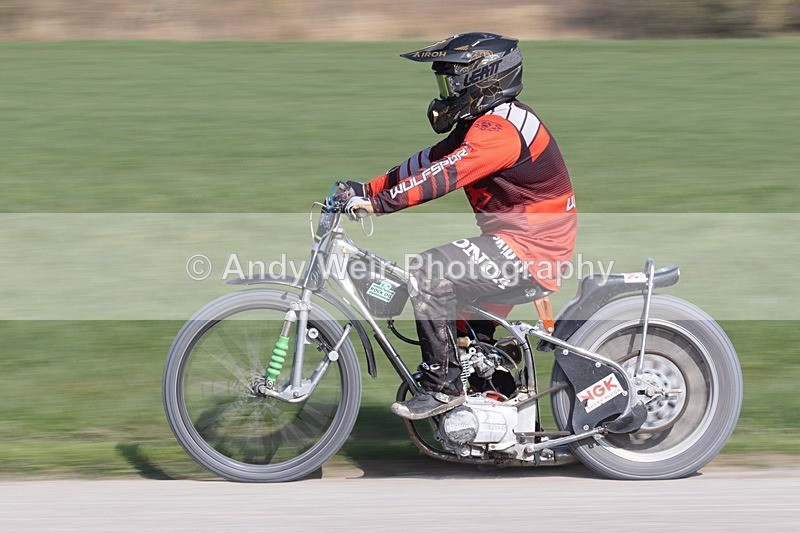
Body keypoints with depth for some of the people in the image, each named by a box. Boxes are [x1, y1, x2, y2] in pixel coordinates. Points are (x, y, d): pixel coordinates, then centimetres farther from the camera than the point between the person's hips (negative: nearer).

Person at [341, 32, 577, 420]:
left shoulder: (501, 127, -19)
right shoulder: (483, 123, 15)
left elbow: (446, 174, -28)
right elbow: (428, 161, 13)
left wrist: (378, 203, -30)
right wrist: (367, 190, 4)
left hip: (531, 251, -11)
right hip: (513, 241, 11)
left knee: (429, 273, -22)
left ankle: (443, 387, -16)